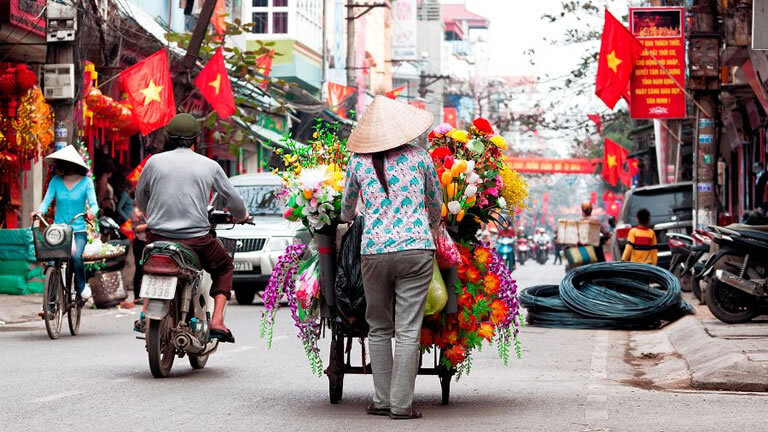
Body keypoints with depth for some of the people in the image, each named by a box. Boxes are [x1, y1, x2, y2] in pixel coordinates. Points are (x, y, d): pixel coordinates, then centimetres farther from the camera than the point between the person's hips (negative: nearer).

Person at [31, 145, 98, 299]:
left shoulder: (86, 182, 1)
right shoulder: (56, 181, 7)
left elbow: (93, 203, -6)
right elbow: (47, 200, 0)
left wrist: (91, 211, -29)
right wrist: (40, 211, -22)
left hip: (78, 230, -2)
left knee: (76, 256, -26)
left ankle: (80, 291, -6)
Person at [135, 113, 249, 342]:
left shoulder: (154, 161, 2)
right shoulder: (209, 166, 1)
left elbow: (140, 198, 16)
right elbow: (233, 200, 9)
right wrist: (241, 216, 32)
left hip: (158, 236, 2)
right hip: (196, 240, -2)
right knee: (225, 267, 25)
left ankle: (145, 315, 20)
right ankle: (217, 321, 7)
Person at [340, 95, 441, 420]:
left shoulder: (358, 162, 6)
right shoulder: (419, 157, 5)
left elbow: (346, 210, 20)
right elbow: (436, 205, 17)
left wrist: (347, 220, 44)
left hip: (374, 251, 1)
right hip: (416, 249, -1)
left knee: (379, 329, 13)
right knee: (408, 331, -1)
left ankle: (382, 401, 12)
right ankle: (401, 404, -2)